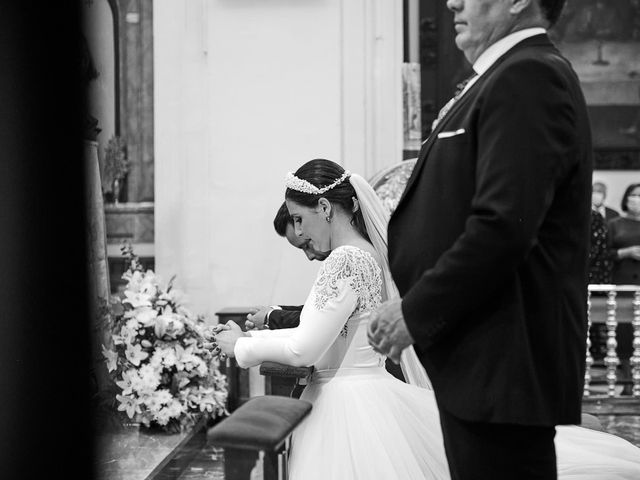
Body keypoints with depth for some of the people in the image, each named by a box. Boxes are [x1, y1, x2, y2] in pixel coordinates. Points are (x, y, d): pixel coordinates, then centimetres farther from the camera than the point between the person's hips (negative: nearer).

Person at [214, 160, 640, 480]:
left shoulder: (346, 261, -19)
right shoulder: (365, 253, 11)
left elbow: (304, 350, -20)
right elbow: (323, 335, 19)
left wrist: (242, 346, -6)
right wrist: (256, 337, 17)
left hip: (352, 407, -10)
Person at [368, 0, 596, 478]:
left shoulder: (528, 77, -15)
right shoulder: (516, 75, 17)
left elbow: (502, 227, -24)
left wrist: (416, 312, -15)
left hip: (503, 364, -10)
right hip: (485, 364, 10)